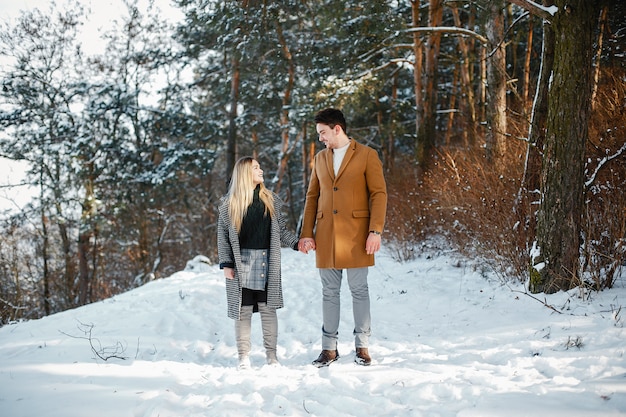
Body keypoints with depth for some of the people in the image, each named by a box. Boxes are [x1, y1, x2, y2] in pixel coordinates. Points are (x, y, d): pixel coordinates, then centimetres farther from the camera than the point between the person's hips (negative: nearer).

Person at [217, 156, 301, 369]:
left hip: (267, 262, 2)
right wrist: (225, 263, -4)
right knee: (243, 309, 1)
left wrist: (297, 243, -4)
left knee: (268, 307, 2)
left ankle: (271, 354, 10)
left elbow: (281, 230, 11)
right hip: (241, 262, -2)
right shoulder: (229, 204, 2)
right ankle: (243, 356, 9)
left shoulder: (271, 200, 9)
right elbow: (223, 235, 2)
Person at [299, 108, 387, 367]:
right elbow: (312, 197, 15)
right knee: (329, 292, 7)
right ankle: (329, 348, 13)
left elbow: (379, 194, -5)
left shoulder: (366, 155, -1)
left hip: (356, 235, -4)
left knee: (359, 290, 1)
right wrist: (307, 233, 7)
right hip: (326, 236, 4)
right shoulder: (320, 158, 14)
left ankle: (362, 346, 10)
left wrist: (375, 231, -13)